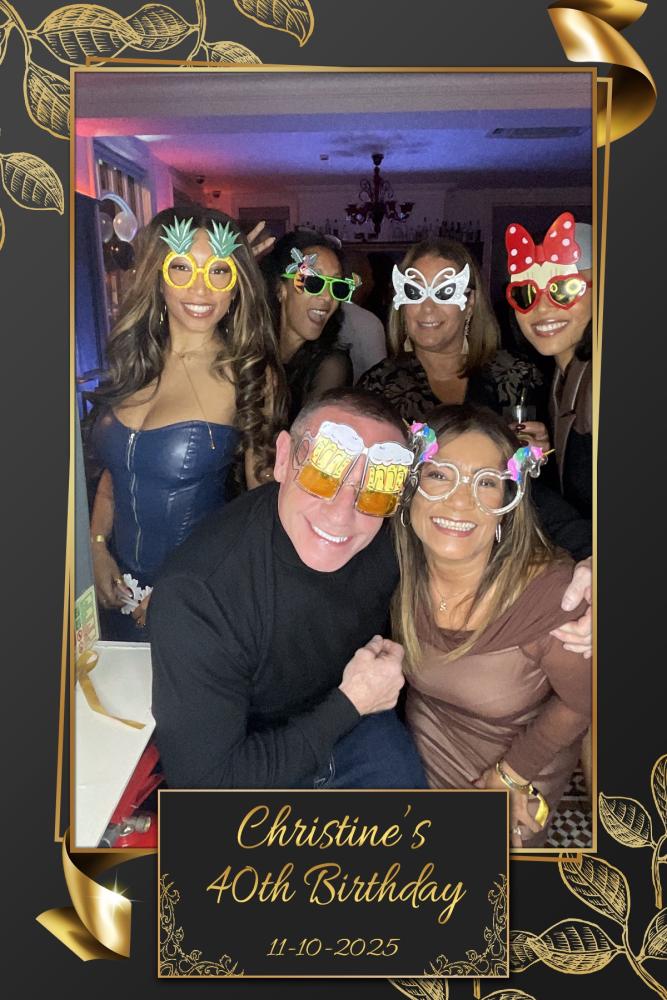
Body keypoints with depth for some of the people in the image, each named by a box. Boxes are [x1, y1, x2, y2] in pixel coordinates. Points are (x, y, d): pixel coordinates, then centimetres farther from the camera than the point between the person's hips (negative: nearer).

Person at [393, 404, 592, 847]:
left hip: (521, 758, -2)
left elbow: (582, 701, -18)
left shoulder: (549, 591, -36)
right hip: (423, 746, 3)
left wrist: (513, 772, -11)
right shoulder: (398, 564, -25)